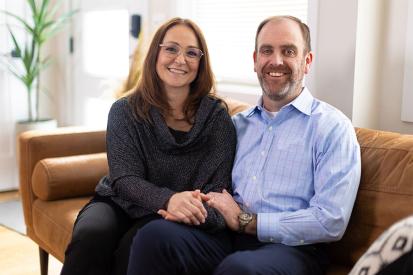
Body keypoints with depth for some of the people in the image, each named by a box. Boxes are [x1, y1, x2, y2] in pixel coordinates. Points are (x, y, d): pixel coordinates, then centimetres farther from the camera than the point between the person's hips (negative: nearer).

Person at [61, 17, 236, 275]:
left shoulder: (216, 116, -3)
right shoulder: (125, 111, -1)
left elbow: (216, 188, -7)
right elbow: (125, 179, -11)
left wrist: (192, 208, -33)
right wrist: (167, 199, -33)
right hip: (119, 203, 2)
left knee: (135, 245, -33)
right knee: (91, 236, -31)